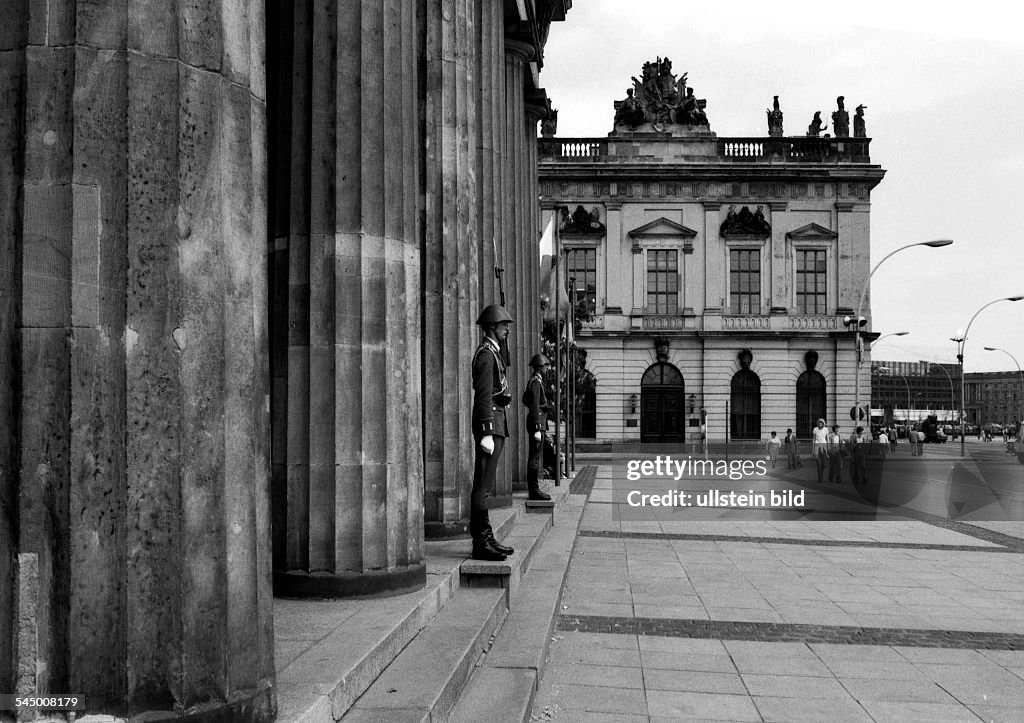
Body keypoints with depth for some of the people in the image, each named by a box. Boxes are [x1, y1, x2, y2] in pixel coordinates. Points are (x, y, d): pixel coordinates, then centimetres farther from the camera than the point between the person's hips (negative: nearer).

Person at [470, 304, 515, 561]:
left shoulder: (492, 353, 20)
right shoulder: (486, 354, -12)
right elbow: (484, 396, -19)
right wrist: (487, 434, -24)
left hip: (495, 424, 11)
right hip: (490, 423, -11)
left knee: (485, 485, 12)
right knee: (483, 485, -9)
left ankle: (487, 538, 18)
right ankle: (481, 543, -7)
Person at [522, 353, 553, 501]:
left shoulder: (534, 380, 17)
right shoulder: (535, 382, -14)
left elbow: (525, 399, 31)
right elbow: (535, 406, -21)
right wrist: (537, 429, -24)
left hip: (537, 423, 10)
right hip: (537, 423, -10)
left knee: (535, 456, 11)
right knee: (535, 456, -9)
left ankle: (534, 488, 15)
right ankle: (534, 490, -8)